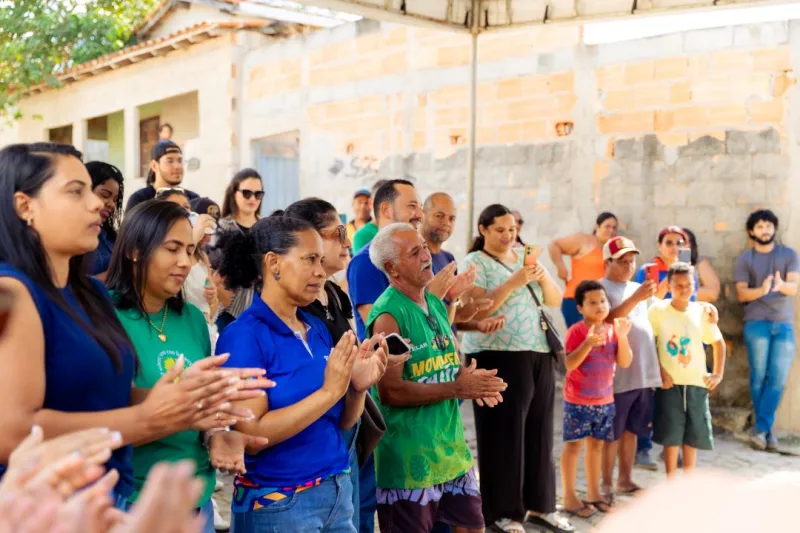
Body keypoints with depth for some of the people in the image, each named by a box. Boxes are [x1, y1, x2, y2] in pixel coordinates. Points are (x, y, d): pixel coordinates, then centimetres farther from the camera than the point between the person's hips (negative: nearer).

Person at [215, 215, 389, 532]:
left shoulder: (317, 329, 4)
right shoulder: (243, 336, -14)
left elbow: (341, 422, 9)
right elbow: (252, 434, -21)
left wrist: (358, 387, -11)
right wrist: (329, 392, -23)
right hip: (277, 503, -6)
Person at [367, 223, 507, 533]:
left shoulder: (436, 304, 9)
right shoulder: (388, 315, -17)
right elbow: (390, 390, -23)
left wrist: (468, 377, -4)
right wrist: (457, 389, -21)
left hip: (451, 445, 8)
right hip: (408, 455, -8)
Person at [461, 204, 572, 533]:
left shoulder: (526, 258, 16)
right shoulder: (475, 262, -3)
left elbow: (555, 300, 12)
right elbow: (476, 310, -16)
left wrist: (543, 277, -7)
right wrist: (513, 282, -21)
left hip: (539, 355, 6)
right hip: (497, 357, -6)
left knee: (539, 431, 9)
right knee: (504, 434, -3)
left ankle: (540, 504, 22)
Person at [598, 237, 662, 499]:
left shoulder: (639, 288, 16)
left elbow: (651, 324, 21)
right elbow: (608, 320, -21)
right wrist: (636, 298, -26)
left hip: (645, 372, 7)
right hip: (618, 374, -6)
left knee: (632, 430, 14)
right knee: (612, 433, 2)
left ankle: (625, 479, 25)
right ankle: (606, 483, 12)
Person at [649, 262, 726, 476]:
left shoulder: (702, 312, 1)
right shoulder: (658, 310, -7)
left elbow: (718, 343, 12)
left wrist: (718, 374, 5)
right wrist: (659, 371, -11)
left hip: (697, 383, 3)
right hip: (669, 383, -3)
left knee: (694, 434, 9)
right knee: (671, 434, 1)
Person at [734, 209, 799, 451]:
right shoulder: (745, 258, 5)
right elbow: (741, 294, -1)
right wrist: (761, 290, -22)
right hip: (757, 323, -1)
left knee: (778, 379, -4)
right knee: (759, 377, -3)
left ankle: (760, 429, 0)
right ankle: (767, 430, 6)